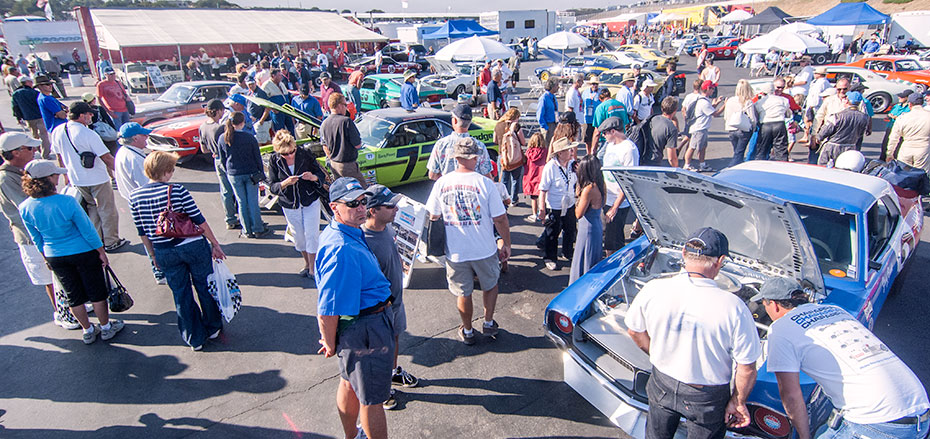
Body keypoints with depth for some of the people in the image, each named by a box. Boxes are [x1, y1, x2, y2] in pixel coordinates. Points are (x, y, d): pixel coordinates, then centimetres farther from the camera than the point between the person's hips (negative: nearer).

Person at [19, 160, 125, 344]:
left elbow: (37, 239, 3)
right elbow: (88, 230, -17)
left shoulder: (25, 208, -11)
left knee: (73, 295, 19)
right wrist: (101, 252, -4)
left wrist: (47, 258, 17)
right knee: (96, 291, 13)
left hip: (55, 258, 5)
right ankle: (106, 327, 28)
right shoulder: (67, 202, -26)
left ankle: (88, 331, 33)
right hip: (83, 253, -5)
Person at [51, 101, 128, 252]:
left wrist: (67, 175, 22)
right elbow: (106, 157, -18)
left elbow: (59, 156, 10)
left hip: (76, 180, 7)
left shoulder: (57, 131, 0)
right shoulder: (88, 134, -21)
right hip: (97, 179, -7)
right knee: (107, 210, 7)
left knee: (92, 209, 21)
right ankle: (111, 242, 15)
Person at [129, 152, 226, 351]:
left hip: (164, 253, 3)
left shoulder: (135, 196, -2)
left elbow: (143, 232, 6)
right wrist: (215, 244, 0)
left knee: (181, 294, 15)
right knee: (205, 287, 17)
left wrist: (154, 256, 17)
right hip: (193, 247, -3)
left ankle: (194, 339, 26)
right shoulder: (178, 190, -14)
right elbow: (199, 221, -11)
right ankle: (213, 328, 33)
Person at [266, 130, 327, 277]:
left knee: (311, 235, -2)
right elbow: (272, 186, -7)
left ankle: (313, 268, 11)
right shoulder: (274, 160, -8)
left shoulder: (305, 155, -11)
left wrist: (314, 177, -26)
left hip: (310, 202, -2)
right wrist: (285, 183, -27)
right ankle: (307, 263, 33)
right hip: (289, 206, 2)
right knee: (298, 237, 12)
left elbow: (322, 175, -3)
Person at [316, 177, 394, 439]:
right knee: (373, 399, 7)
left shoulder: (350, 232, 3)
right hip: (365, 331, -11)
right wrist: (330, 344, -15)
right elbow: (327, 309, -29)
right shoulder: (341, 249, -31)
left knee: (350, 383, 27)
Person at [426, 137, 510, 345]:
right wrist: (507, 244, 3)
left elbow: (434, 217, 1)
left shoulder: (441, 183, -8)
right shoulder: (485, 183, -15)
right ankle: (488, 323, 36)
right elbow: (500, 219, -12)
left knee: (463, 293, 19)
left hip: (455, 251, 2)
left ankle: (467, 332, 35)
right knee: (490, 285, 26)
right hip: (485, 250, -1)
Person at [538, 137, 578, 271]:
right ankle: (549, 258, 30)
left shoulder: (572, 164, -5)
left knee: (571, 231, 21)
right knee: (551, 234, 10)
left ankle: (568, 253, 46)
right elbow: (543, 190, -18)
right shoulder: (550, 167, -22)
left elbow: (578, 180, 16)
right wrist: (542, 209, -17)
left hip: (570, 206, 6)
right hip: (553, 208, -6)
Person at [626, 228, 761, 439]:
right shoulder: (733, 308, -27)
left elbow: (635, 332, -3)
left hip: (662, 384, 2)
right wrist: (738, 401, 1)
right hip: (707, 399, -2)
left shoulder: (653, 289, -20)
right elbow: (747, 369, -16)